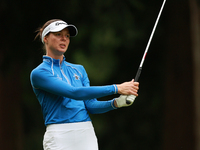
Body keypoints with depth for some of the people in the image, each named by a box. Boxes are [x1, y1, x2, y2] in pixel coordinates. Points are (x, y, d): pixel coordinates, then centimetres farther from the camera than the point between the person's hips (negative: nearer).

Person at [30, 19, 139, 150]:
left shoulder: (79, 70, 18)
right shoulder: (39, 74, -5)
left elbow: (91, 105, 9)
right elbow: (74, 93, -16)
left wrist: (116, 103, -11)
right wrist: (116, 88, -19)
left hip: (87, 135, 5)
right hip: (59, 138, -5)